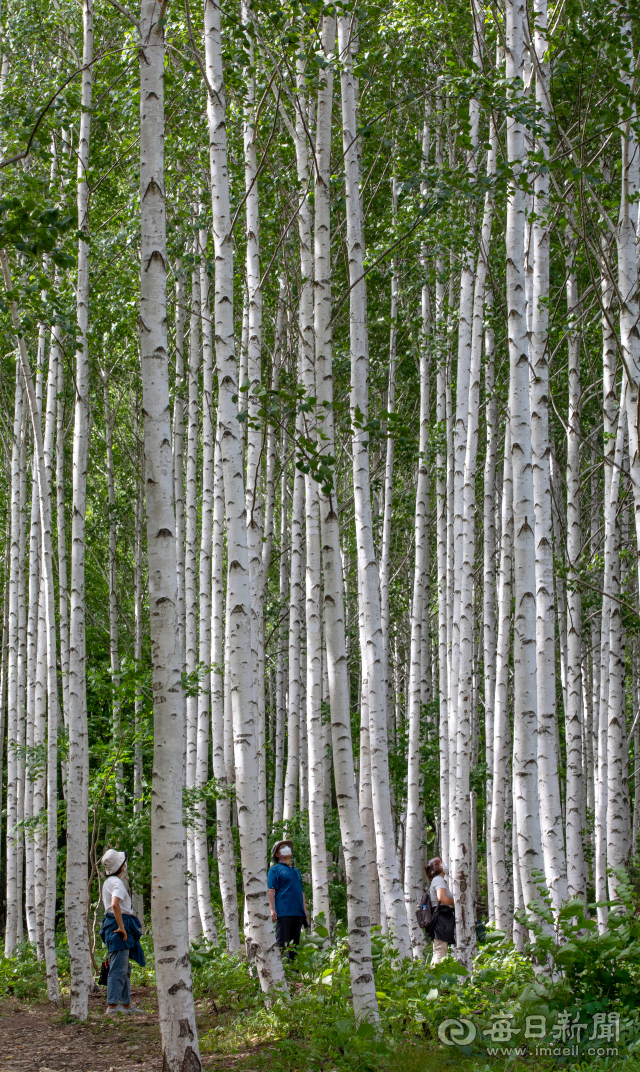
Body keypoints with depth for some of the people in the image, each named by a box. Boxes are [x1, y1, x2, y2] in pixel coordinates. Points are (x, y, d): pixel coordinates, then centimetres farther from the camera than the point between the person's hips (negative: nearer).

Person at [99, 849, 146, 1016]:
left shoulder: (108, 882, 18)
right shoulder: (117, 882, -14)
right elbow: (115, 905, -30)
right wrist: (121, 927, -24)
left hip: (113, 924, 10)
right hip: (118, 923, -10)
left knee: (125, 968, 16)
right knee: (118, 968, -12)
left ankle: (126, 1004, 21)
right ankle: (112, 1006, -17)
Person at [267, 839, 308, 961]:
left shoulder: (296, 871, 24)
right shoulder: (275, 870, 4)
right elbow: (271, 890, -4)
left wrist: (305, 911, 18)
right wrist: (272, 910, -14)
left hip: (298, 912, 7)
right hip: (283, 912, -7)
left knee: (295, 943, 7)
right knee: (281, 942, -10)